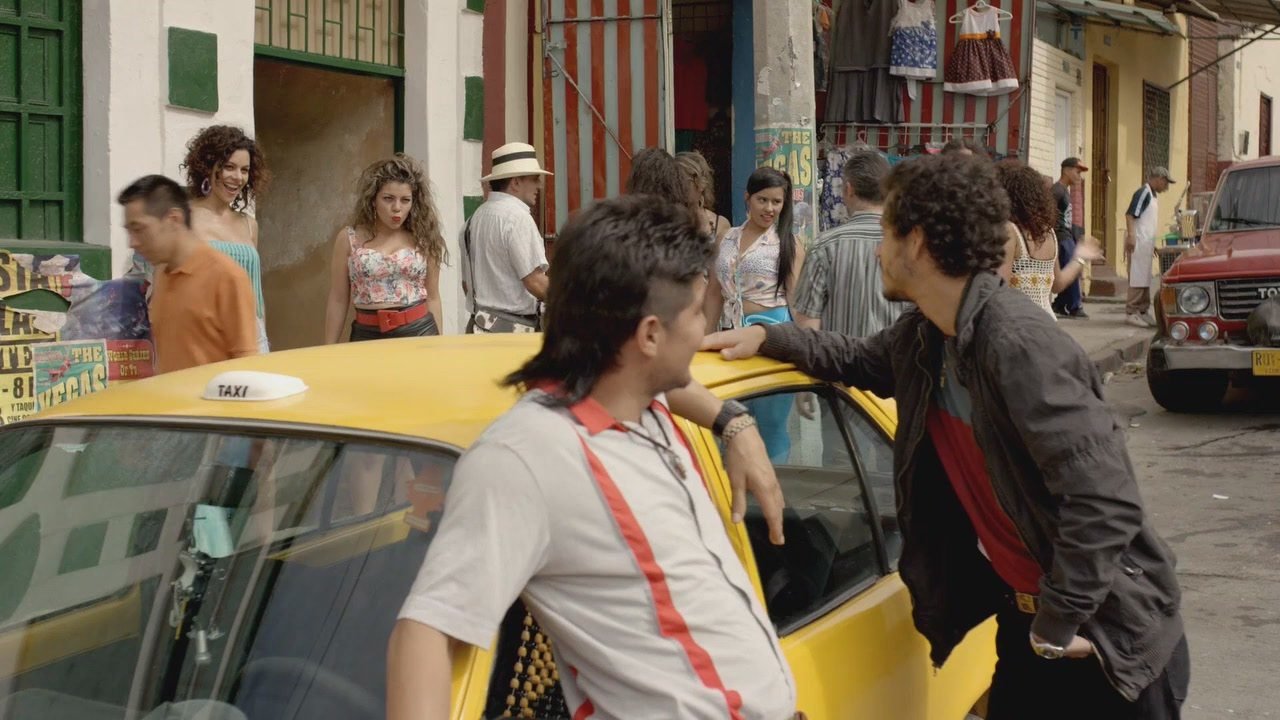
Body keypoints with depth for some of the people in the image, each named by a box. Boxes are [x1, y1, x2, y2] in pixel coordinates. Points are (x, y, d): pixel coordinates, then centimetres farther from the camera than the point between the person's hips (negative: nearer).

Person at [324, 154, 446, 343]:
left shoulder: (423, 238, 5)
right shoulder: (349, 239, 3)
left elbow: (432, 298, 10)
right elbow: (338, 301, 6)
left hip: (419, 332, 0)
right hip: (368, 336, 0)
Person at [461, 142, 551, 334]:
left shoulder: (475, 218, 14)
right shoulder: (517, 216, -13)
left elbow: (466, 284, 19)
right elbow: (536, 283, -17)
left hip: (480, 325, 9)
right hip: (512, 330, -9)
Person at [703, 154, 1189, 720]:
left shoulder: (1019, 345, -27)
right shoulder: (923, 336, 2)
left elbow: (1105, 501, -30)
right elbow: (860, 361, 25)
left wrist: (1061, 622, -23)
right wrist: (768, 339, 13)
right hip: (1024, 617, 8)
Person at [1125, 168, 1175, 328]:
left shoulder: (1151, 195, 19)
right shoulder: (1143, 192, -11)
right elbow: (1130, 214, -19)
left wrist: (1151, 244, 25)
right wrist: (1130, 236, -27)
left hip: (1145, 244, 10)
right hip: (1138, 243, -10)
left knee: (1145, 279, 11)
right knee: (1137, 278, -9)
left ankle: (1143, 311, 16)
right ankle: (1131, 313, -8)